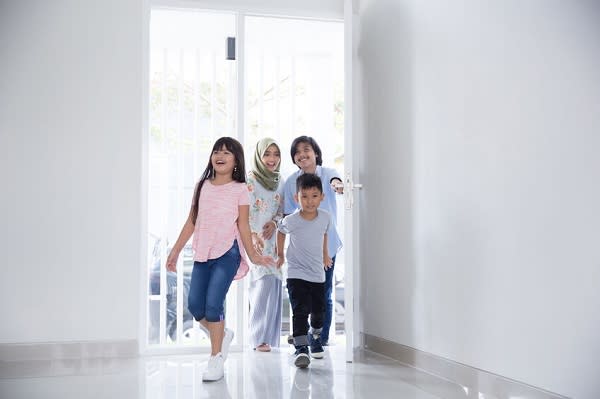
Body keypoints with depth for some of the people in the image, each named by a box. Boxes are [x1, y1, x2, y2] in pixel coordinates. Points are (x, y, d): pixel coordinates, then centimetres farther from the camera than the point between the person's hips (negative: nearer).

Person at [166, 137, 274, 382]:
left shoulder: (240, 189, 0)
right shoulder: (203, 186, 10)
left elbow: (243, 225, 1)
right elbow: (192, 222, 12)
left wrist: (253, 255, -4)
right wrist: (175, 251, 11)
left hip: (227, 253, -5)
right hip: (202, 253, 5)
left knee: (213, 303, -11)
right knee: (194, 304, 1)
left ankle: (216, 359, 4)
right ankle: (223, 334, 29)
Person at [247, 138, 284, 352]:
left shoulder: (279, 182, 13)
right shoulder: (250, 180, -6)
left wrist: (274, 222, -4)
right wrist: (253, 236, -20)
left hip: (273, 240, 6)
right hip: (253, 239, -6)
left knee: (274, 284, 3)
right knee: (265, 282, -16)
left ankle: (268, 336, 14)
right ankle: (260, 338, -9)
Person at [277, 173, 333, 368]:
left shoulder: (326, 217, -9)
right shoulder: (291, 221, -17)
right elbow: (280, 231, 6)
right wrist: (280, 255, 13)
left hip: (318, 274, 4)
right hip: (296, 274, -4)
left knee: (319, 310, 14)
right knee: (300, 311, -14)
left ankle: (315, 337, 41)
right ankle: (301, 348, -10)